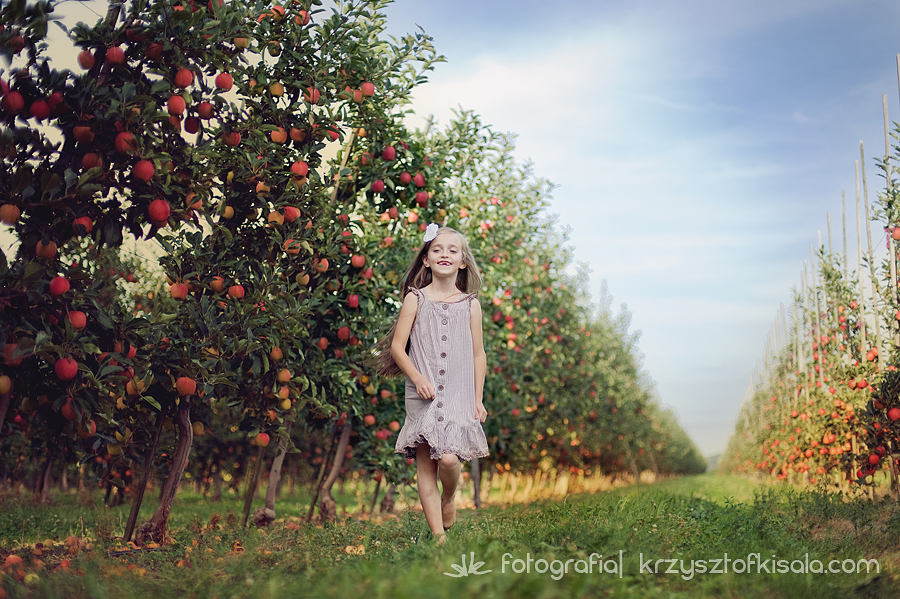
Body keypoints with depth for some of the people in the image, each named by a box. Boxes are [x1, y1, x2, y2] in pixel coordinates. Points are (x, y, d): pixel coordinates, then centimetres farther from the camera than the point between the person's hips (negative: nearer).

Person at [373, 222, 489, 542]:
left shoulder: (470, 304, 7)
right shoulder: (416, 299, 4)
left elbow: (478, 354, 10)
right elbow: (397, 346, 2)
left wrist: (478, 399, 7)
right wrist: (417, 378, -11)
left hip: (459, 395, 0)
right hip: (423, 394, 0)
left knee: (448, 458, -15)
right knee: (425, 462, -2)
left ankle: (449, 500, 18)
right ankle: (438, 534, 6)